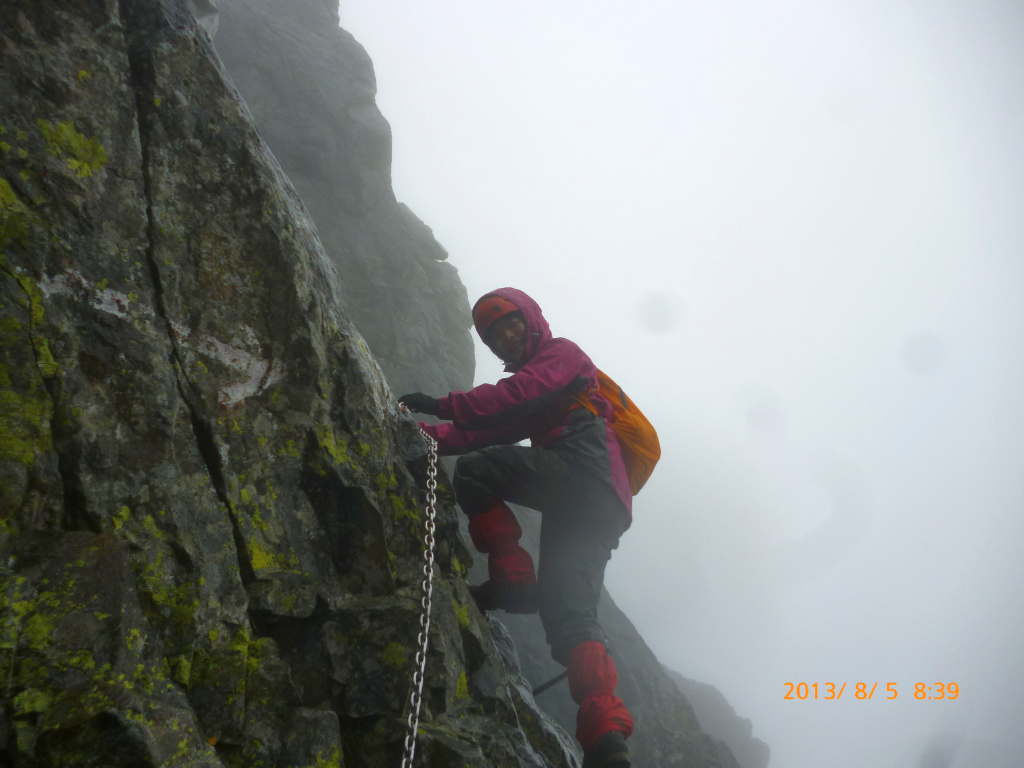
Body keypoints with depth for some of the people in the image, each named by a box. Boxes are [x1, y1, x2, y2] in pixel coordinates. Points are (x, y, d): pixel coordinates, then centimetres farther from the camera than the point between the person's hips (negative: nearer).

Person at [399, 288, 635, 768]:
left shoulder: (562, 354, 13)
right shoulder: (528, 385, 37)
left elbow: (516, 396, -7)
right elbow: (480, 432, 23)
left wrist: (444, 405, -10)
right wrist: (426, 433, 10)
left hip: (585, 468, -8)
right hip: (600, 509, 8)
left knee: (474, 472, -13)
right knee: (569, 615, -6)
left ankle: (513, 579, -17)